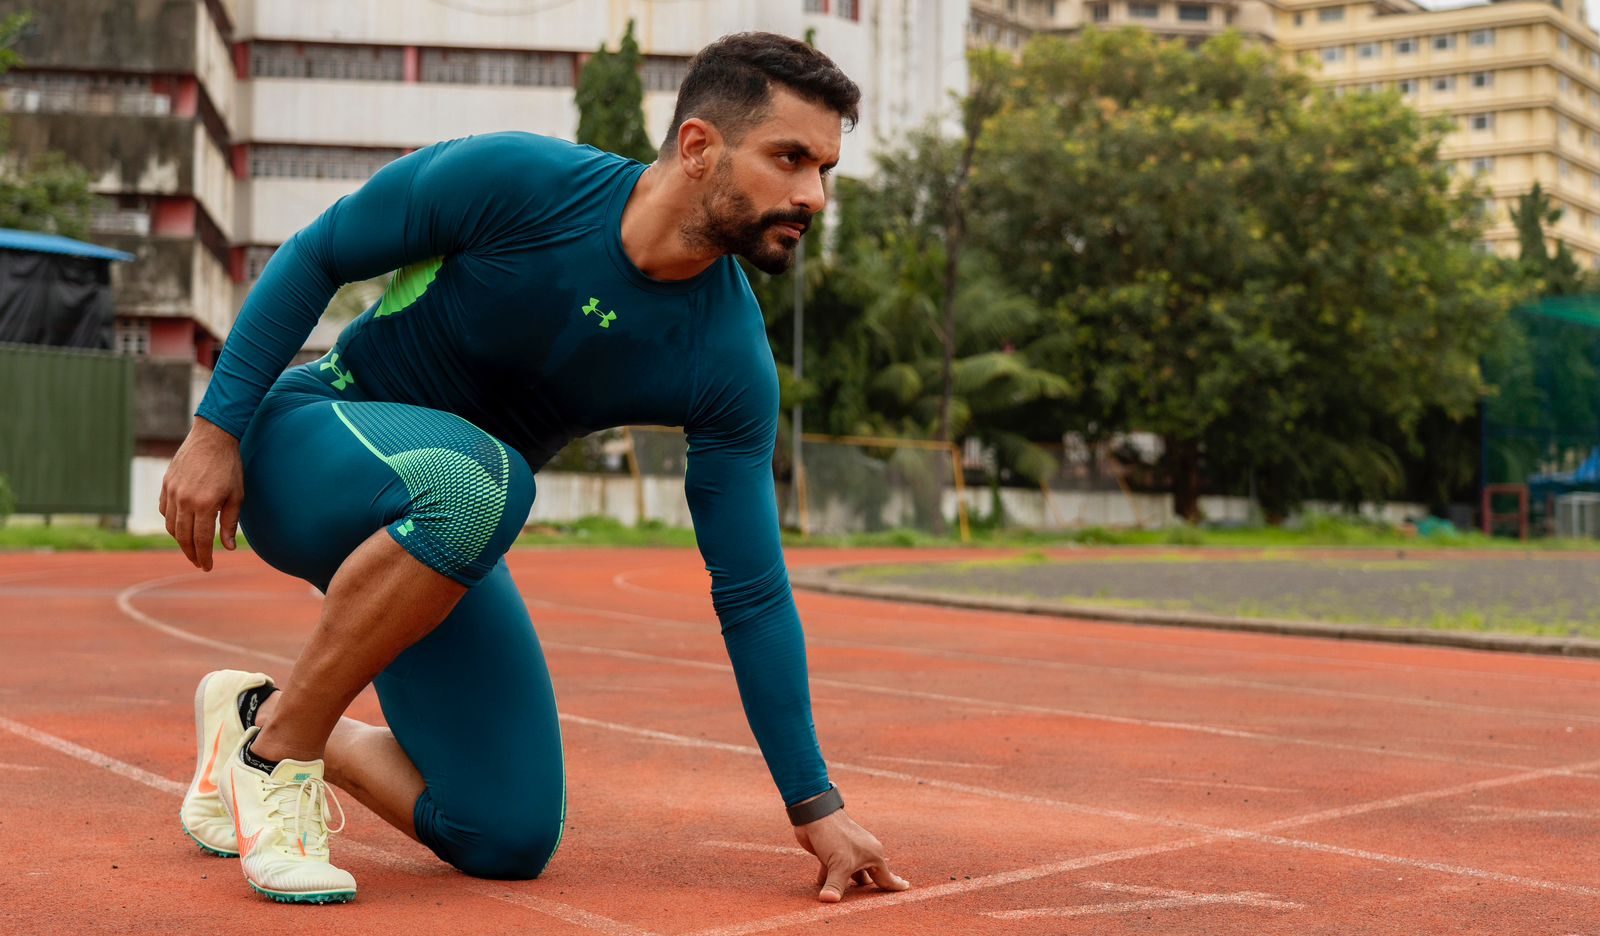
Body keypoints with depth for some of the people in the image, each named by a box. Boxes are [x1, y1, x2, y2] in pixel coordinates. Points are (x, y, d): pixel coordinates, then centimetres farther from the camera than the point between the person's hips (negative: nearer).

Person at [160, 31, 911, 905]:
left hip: (435, 538, 5)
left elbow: (752, 594, -8)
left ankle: (298, 731, 20)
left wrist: (815, 804, -8)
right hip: (306, 447, -4)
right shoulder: (513, 180, -24)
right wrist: (216, 427, -15)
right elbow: (311, 258, -10)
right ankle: (275, 742, -18)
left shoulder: (730, 364, -14)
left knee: (512, 843, -4)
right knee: (473, 479, -40)